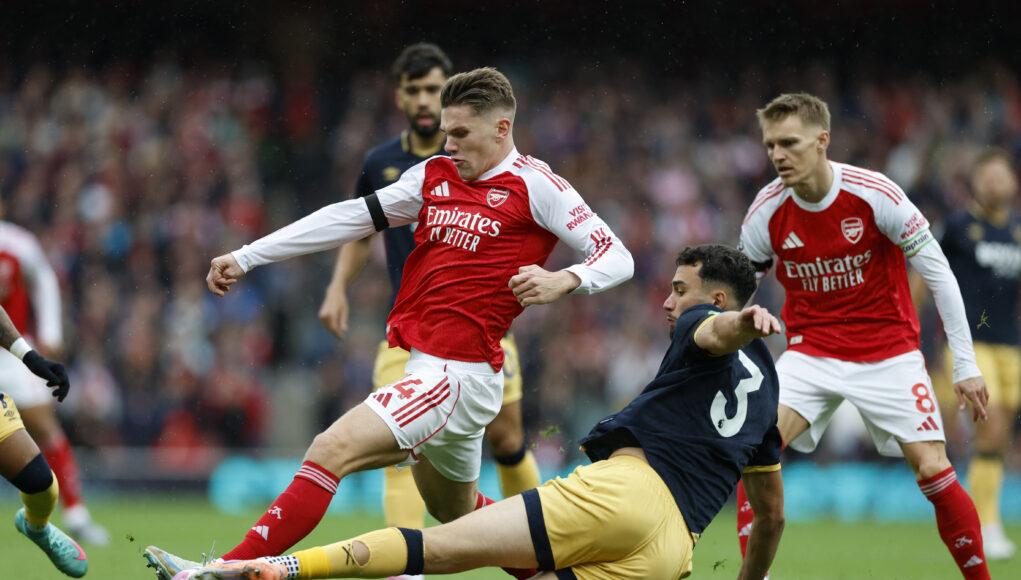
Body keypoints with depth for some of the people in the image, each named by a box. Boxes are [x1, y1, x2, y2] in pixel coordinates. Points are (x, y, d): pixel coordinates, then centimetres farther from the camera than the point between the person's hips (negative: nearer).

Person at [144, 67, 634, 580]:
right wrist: (246, 257, 14)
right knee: (455, 512, 21)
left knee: (331, 450, -19)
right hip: (422, 366, 9)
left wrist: (563, 280, -28)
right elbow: (352, 218, 15)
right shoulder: (435, 175, 14)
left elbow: (617, 256, -7)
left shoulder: (534, 185, -6)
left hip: (459, 375, -9)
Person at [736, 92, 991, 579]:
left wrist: (965, 365, -10)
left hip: (888, 352, -2)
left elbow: (938, 274, -10)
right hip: (811, 351, 2)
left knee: (933, 471, -12)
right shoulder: (767, 211, -9)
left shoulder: (875, 195, -17)